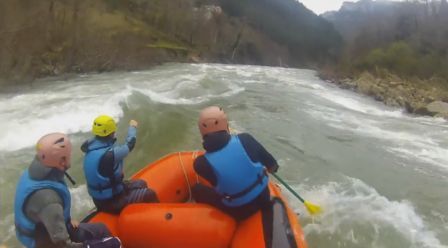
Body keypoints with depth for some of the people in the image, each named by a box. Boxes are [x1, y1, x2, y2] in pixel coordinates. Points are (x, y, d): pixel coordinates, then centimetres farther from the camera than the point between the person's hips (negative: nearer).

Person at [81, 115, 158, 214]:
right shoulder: (110, 154, -31)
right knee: (149, 194, -8)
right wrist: (132, 127, 4)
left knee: (141, 184, 17)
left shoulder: (90, 147, -7)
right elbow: (129, 145, -14)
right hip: (110, 202, -9)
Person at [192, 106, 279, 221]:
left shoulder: (201, 163, -23)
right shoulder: (245, 140, -20)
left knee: (197, 189, 17)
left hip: (239, 212, -2)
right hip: (263, 199, 2)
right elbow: (273, 166, -6)